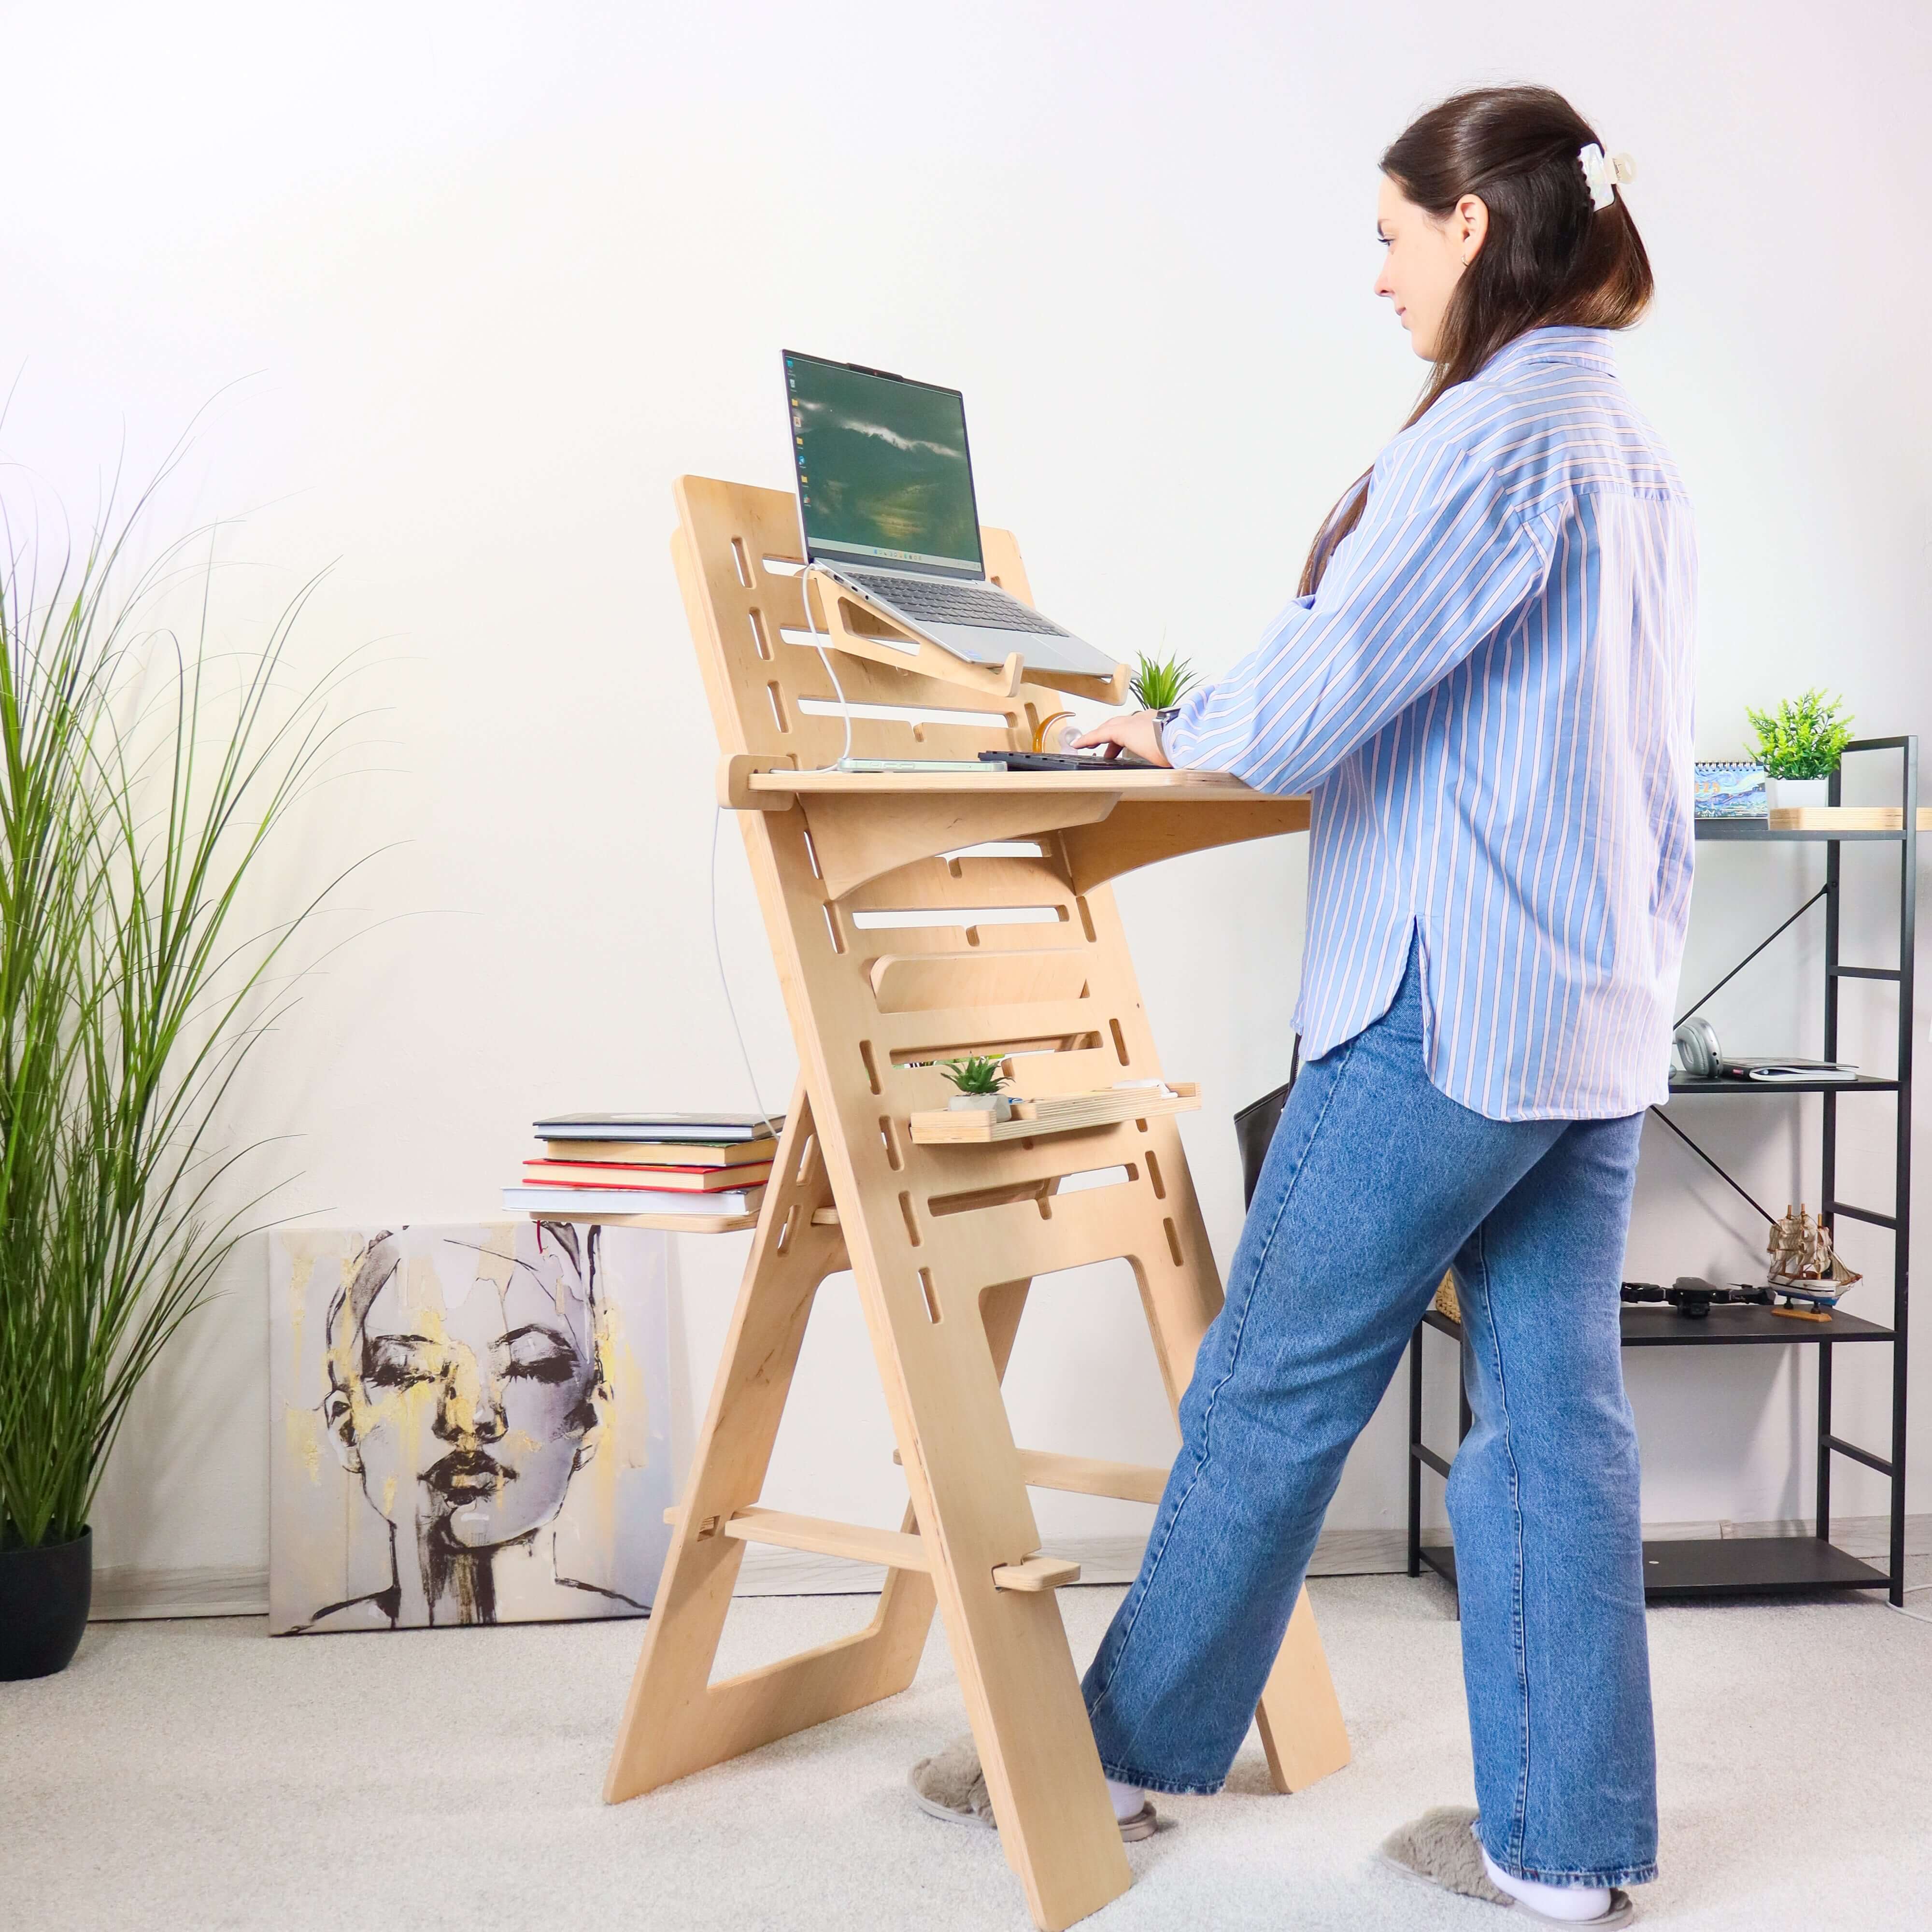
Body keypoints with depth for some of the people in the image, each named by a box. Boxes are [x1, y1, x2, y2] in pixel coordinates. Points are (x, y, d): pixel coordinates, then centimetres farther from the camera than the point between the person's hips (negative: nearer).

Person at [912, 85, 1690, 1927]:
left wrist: (1172, 725, 0)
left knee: (1273, 1381, 4)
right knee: (1553, 1410, 11)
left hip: (1448, 1010, -9)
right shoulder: (1630, 446, 16)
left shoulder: (1492, 433, -14)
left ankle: (1129, 1749, 21)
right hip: (1600, 1014, 9)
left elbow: (1301, 715, -20)